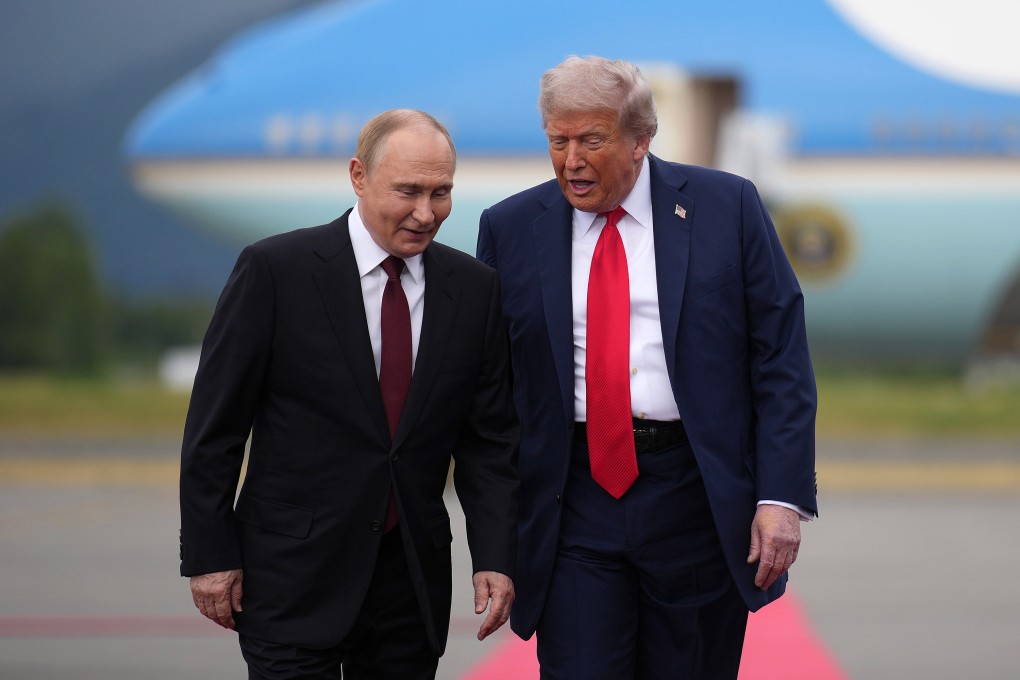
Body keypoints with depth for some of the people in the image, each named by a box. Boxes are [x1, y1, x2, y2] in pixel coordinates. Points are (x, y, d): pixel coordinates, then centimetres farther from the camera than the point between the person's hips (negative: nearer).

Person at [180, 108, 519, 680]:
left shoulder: (475, 289, 4)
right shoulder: (275, 270, -7)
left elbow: (490, 438, 7)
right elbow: (215, 425, -4)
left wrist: (495, 557, -3)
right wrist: (209, 556, -6)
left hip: (414, 580, 4)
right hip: (294, 573, -3)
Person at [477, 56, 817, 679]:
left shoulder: (727, 207, 1)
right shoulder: (511, 229, 5)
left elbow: (782, 359, -1)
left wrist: (783, 496, -10)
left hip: (698, 503, 0)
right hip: (575, 507, 1)